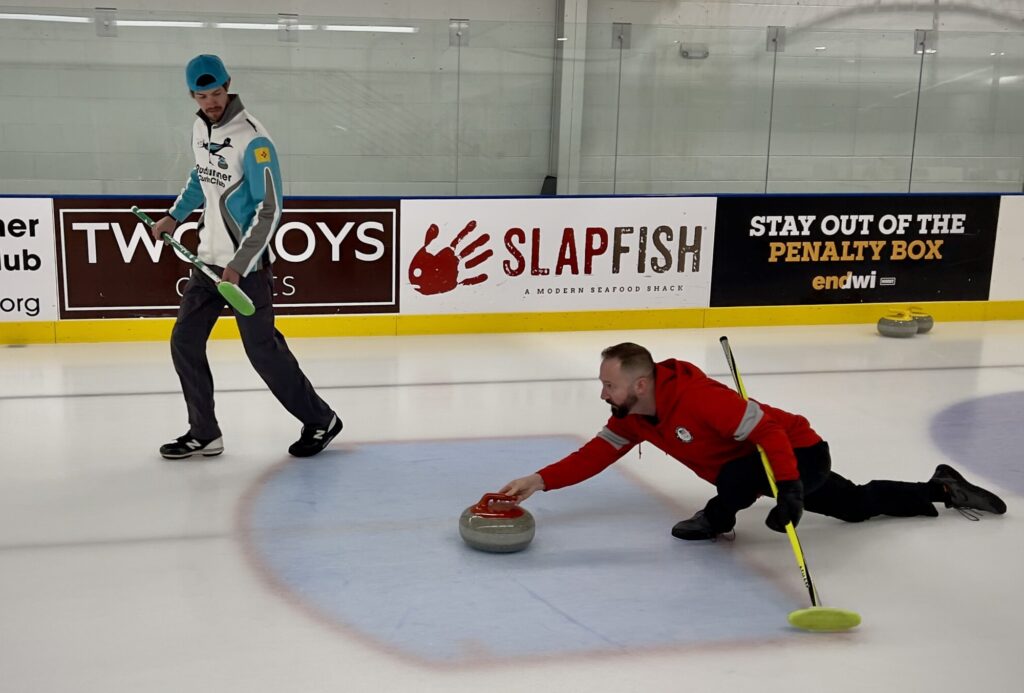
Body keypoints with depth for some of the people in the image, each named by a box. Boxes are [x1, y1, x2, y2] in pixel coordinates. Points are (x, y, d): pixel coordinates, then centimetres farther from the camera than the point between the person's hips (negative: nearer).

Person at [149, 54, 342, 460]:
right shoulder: (200, 128, 6)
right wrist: (175, 216, 18)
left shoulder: (252, 139, -18)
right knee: (185, 342, 6)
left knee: (262, 349, -4)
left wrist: (239, 265, -24)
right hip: (209, 257, 8)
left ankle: (320, 421, 13)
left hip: (247, 264, -8)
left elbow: (269, 210, -20)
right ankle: (203, 434, 18)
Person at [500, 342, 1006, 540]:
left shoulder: (694, 395, -36)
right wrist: (539, 481, -20)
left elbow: (768, 430, -36)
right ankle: (942, 489, 40)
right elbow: (595, 455, -9)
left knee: (738, 476, -35)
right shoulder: (633, 417, -8)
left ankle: (718, 517, -2)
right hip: (764, 465, 9)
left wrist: (789, 492, -43)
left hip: (800, 452, -9)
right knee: (857, 505, 24)